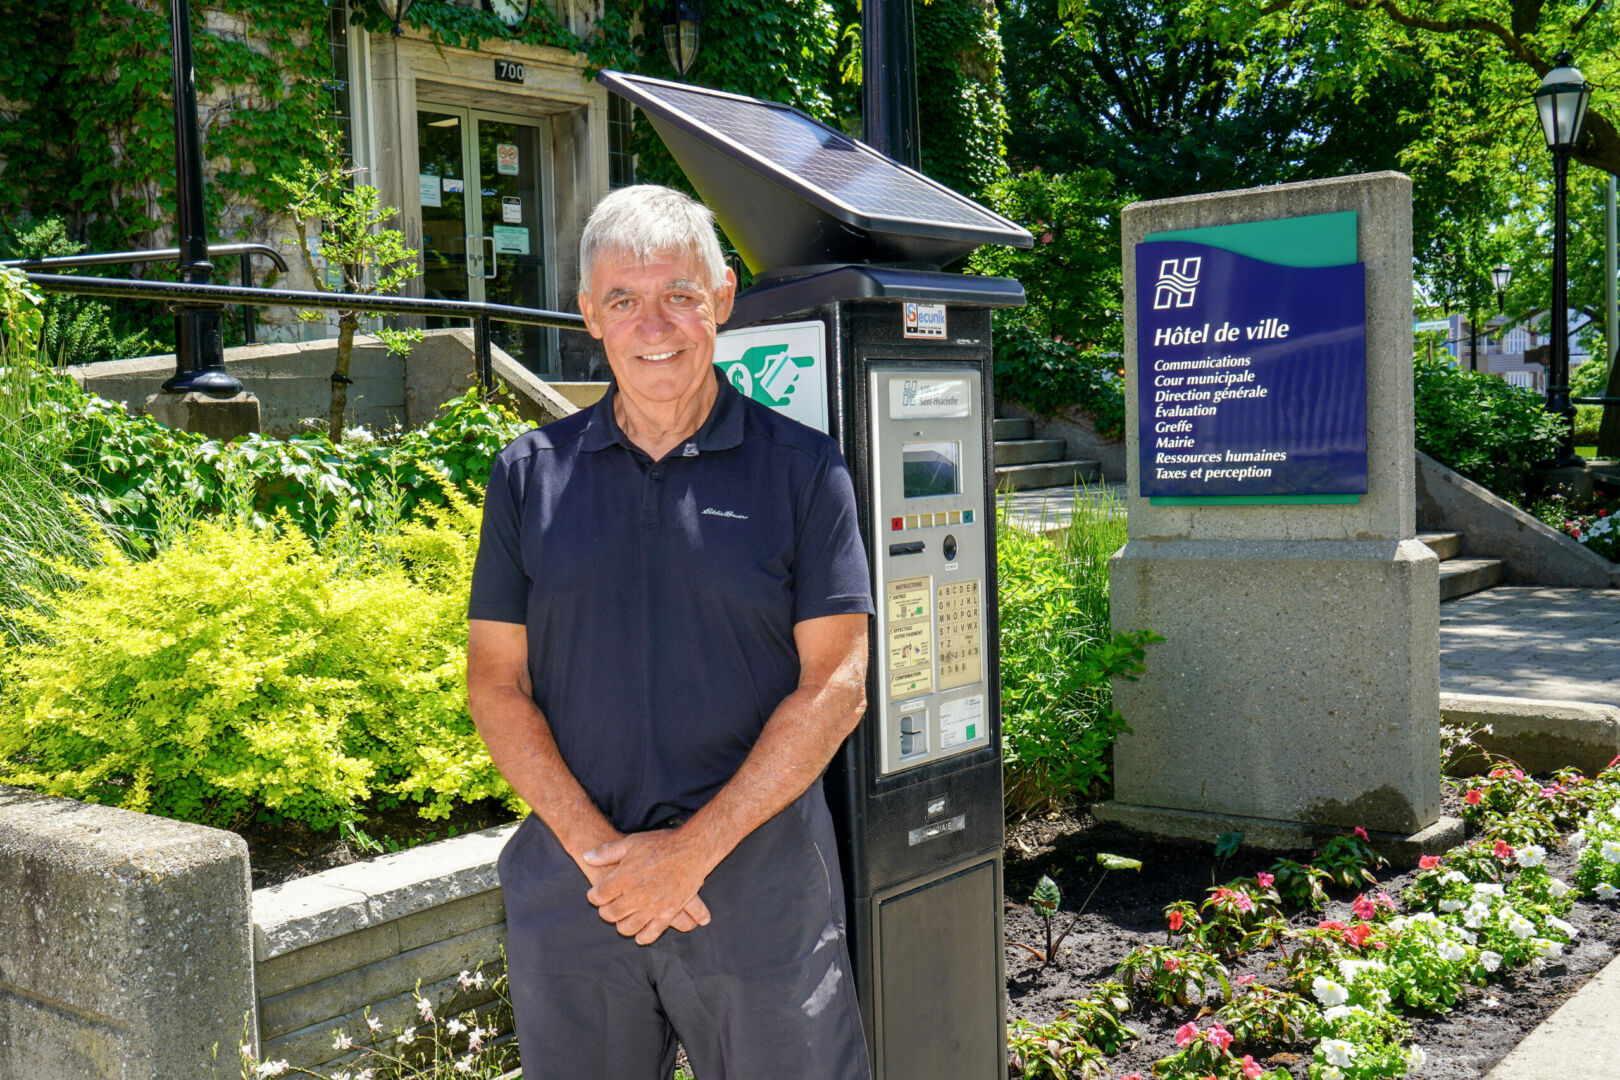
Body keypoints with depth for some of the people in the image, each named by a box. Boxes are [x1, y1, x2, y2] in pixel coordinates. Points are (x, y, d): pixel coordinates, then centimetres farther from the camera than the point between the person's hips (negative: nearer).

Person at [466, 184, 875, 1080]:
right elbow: (495, 684, 3)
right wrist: (597, 848, -9)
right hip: (571, 892, 2)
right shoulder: (530, 475, 5)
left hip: (759, 881, -2)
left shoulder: (801, 469, -2)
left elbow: (836, 686, -6)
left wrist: (692, 851, -11)